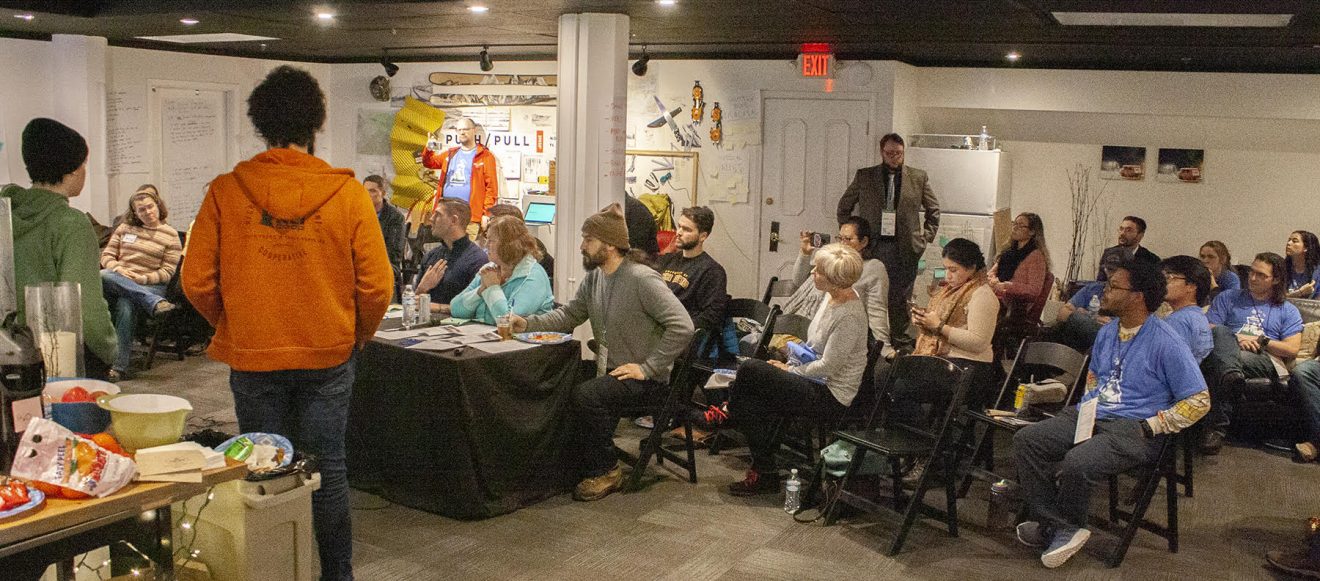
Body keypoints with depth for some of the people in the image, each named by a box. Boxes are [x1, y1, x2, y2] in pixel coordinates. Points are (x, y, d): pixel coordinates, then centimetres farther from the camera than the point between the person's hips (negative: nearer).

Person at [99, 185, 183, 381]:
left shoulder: (170, 235, 7)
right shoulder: (125, 227, 18)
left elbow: (166, 273, 2)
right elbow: (107, 255, 15)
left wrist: (141, 279, -14)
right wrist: (118, 270, -7)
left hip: (149, 286, -4)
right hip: (118, 280, 4)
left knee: (125, 304, -37)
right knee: (103, 276, -33)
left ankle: (120, 366, -38)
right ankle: (154, 303, -42)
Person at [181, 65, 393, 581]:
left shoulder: (225, 191, -8)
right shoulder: (347, 193, -10)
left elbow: (197, 281, -6)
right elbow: (376, 285, -10)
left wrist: (234, 327, 12)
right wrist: (357, 338, 8)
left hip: (251, 357, 0)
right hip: (329, 357, 0)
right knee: (327, 469, 11)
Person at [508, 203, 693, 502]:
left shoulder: (642, 279, -20)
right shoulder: (594, 277, 6)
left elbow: (682, 326, -25)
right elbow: (569, 314, 10)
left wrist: (647, 368, -23)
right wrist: (527, 323, -6)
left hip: (647, 380, -8)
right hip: (608, 370, 8)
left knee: (586, 395, -28)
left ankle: (605, 471, -6)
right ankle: (582, 462, 11)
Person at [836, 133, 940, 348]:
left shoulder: (918, 177, 7)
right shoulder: (864, 176, 6)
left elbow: (934, 209, 17)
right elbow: (844, 206, 15)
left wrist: (926, 236, 8)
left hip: (905, 248, 0)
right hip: (871, 246, 0)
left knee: (900, 298, 1)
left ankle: (899, 337, 10)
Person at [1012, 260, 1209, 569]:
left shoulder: (1167, 343, -11)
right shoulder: (1107, 333, 13)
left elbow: (1199, 401, -10)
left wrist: (1148, 427, -14)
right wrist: (1086, 406, 10)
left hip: (1132, 428, -8)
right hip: (1090, 416, 8)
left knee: (1075, 464, -33)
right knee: (1025, 440, -12)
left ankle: (1065, 526, -3)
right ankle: (1056, 527, -12)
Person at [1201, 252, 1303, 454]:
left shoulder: (1288, 311, 24)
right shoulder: (1228, 298, 25)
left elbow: (1292, 349, 11)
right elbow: (1208, 329, 11)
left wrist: (1262, 341, -2)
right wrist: (1235, 339, -6)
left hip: (1265, 360, -1)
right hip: (1229, 350, 2)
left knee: (1219, 368, -38)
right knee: (1220, 332, -35)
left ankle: (1218, 428, -40)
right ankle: (1231, 375, -62)